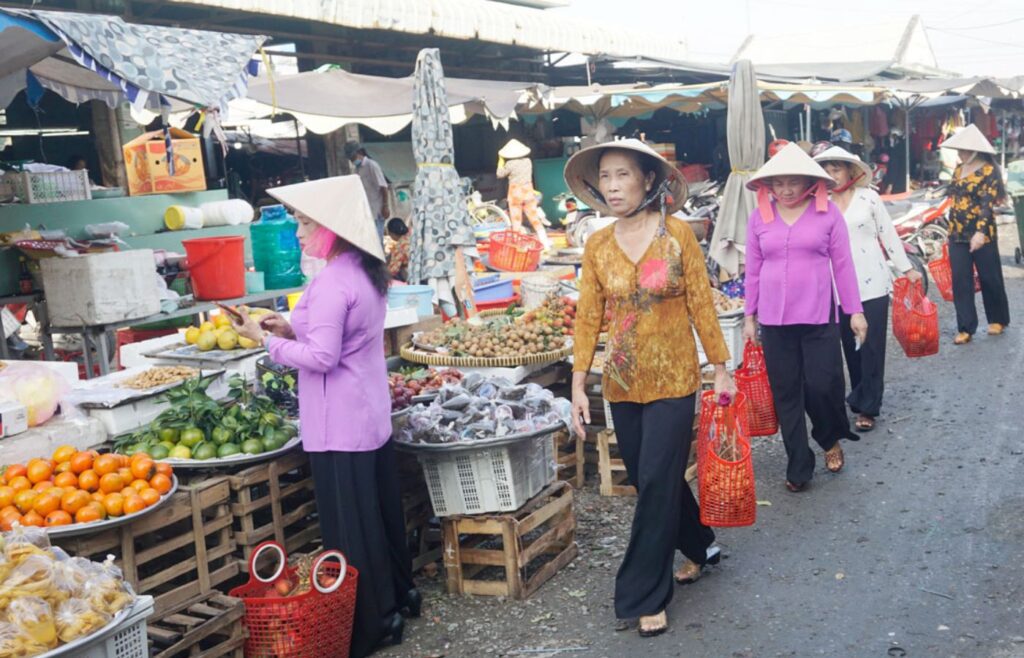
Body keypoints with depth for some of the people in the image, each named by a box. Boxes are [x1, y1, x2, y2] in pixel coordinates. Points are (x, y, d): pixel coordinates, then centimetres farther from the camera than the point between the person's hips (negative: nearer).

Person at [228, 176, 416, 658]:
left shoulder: (332, 282, -20)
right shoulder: (364, 272, 9)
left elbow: (321, 357, -23)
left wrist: (266, 339, -13)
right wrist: (294, 330, 8)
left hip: (341, 424, -10)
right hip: (370, 414, 10)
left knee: (349, 524, 2)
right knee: (379, 509, 19)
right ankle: (397, 593, 33)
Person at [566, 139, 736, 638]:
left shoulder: (677, 234, -9)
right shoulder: (597, 246, 1)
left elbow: (701, 304, -5)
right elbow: (588, 317, 2)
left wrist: (721, 369, -3)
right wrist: (578, 385, 0)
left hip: (672, 380, -4)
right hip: (622, 384, 4)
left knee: (656, 484, -2)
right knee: (648, 481, 15)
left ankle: (645, 596, 11)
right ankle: (700, 546, 41)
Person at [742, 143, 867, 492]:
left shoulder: (827, 212, -1)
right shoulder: (759, 217, 3)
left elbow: (842, 264, 1)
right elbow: (753, 270, 8)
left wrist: (855, 311, 0)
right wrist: (749, 315, 8)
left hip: (819, 316, -2)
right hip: (774, 318, 2)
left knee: (823, 386, -3)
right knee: (785, 393, 6)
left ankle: (831, 439, 29)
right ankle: (799, 466, 18)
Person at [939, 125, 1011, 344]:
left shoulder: (988, 170, -10)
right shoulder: (958, 169, 9)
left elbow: (988, 204, -19)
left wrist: (980, 231, -31)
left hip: (982, 234, -6)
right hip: (958, 235, 6)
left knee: (990, 279, 7)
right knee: (961, 282, 1)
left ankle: (998, 320, 27)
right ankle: (965, 328, 5)